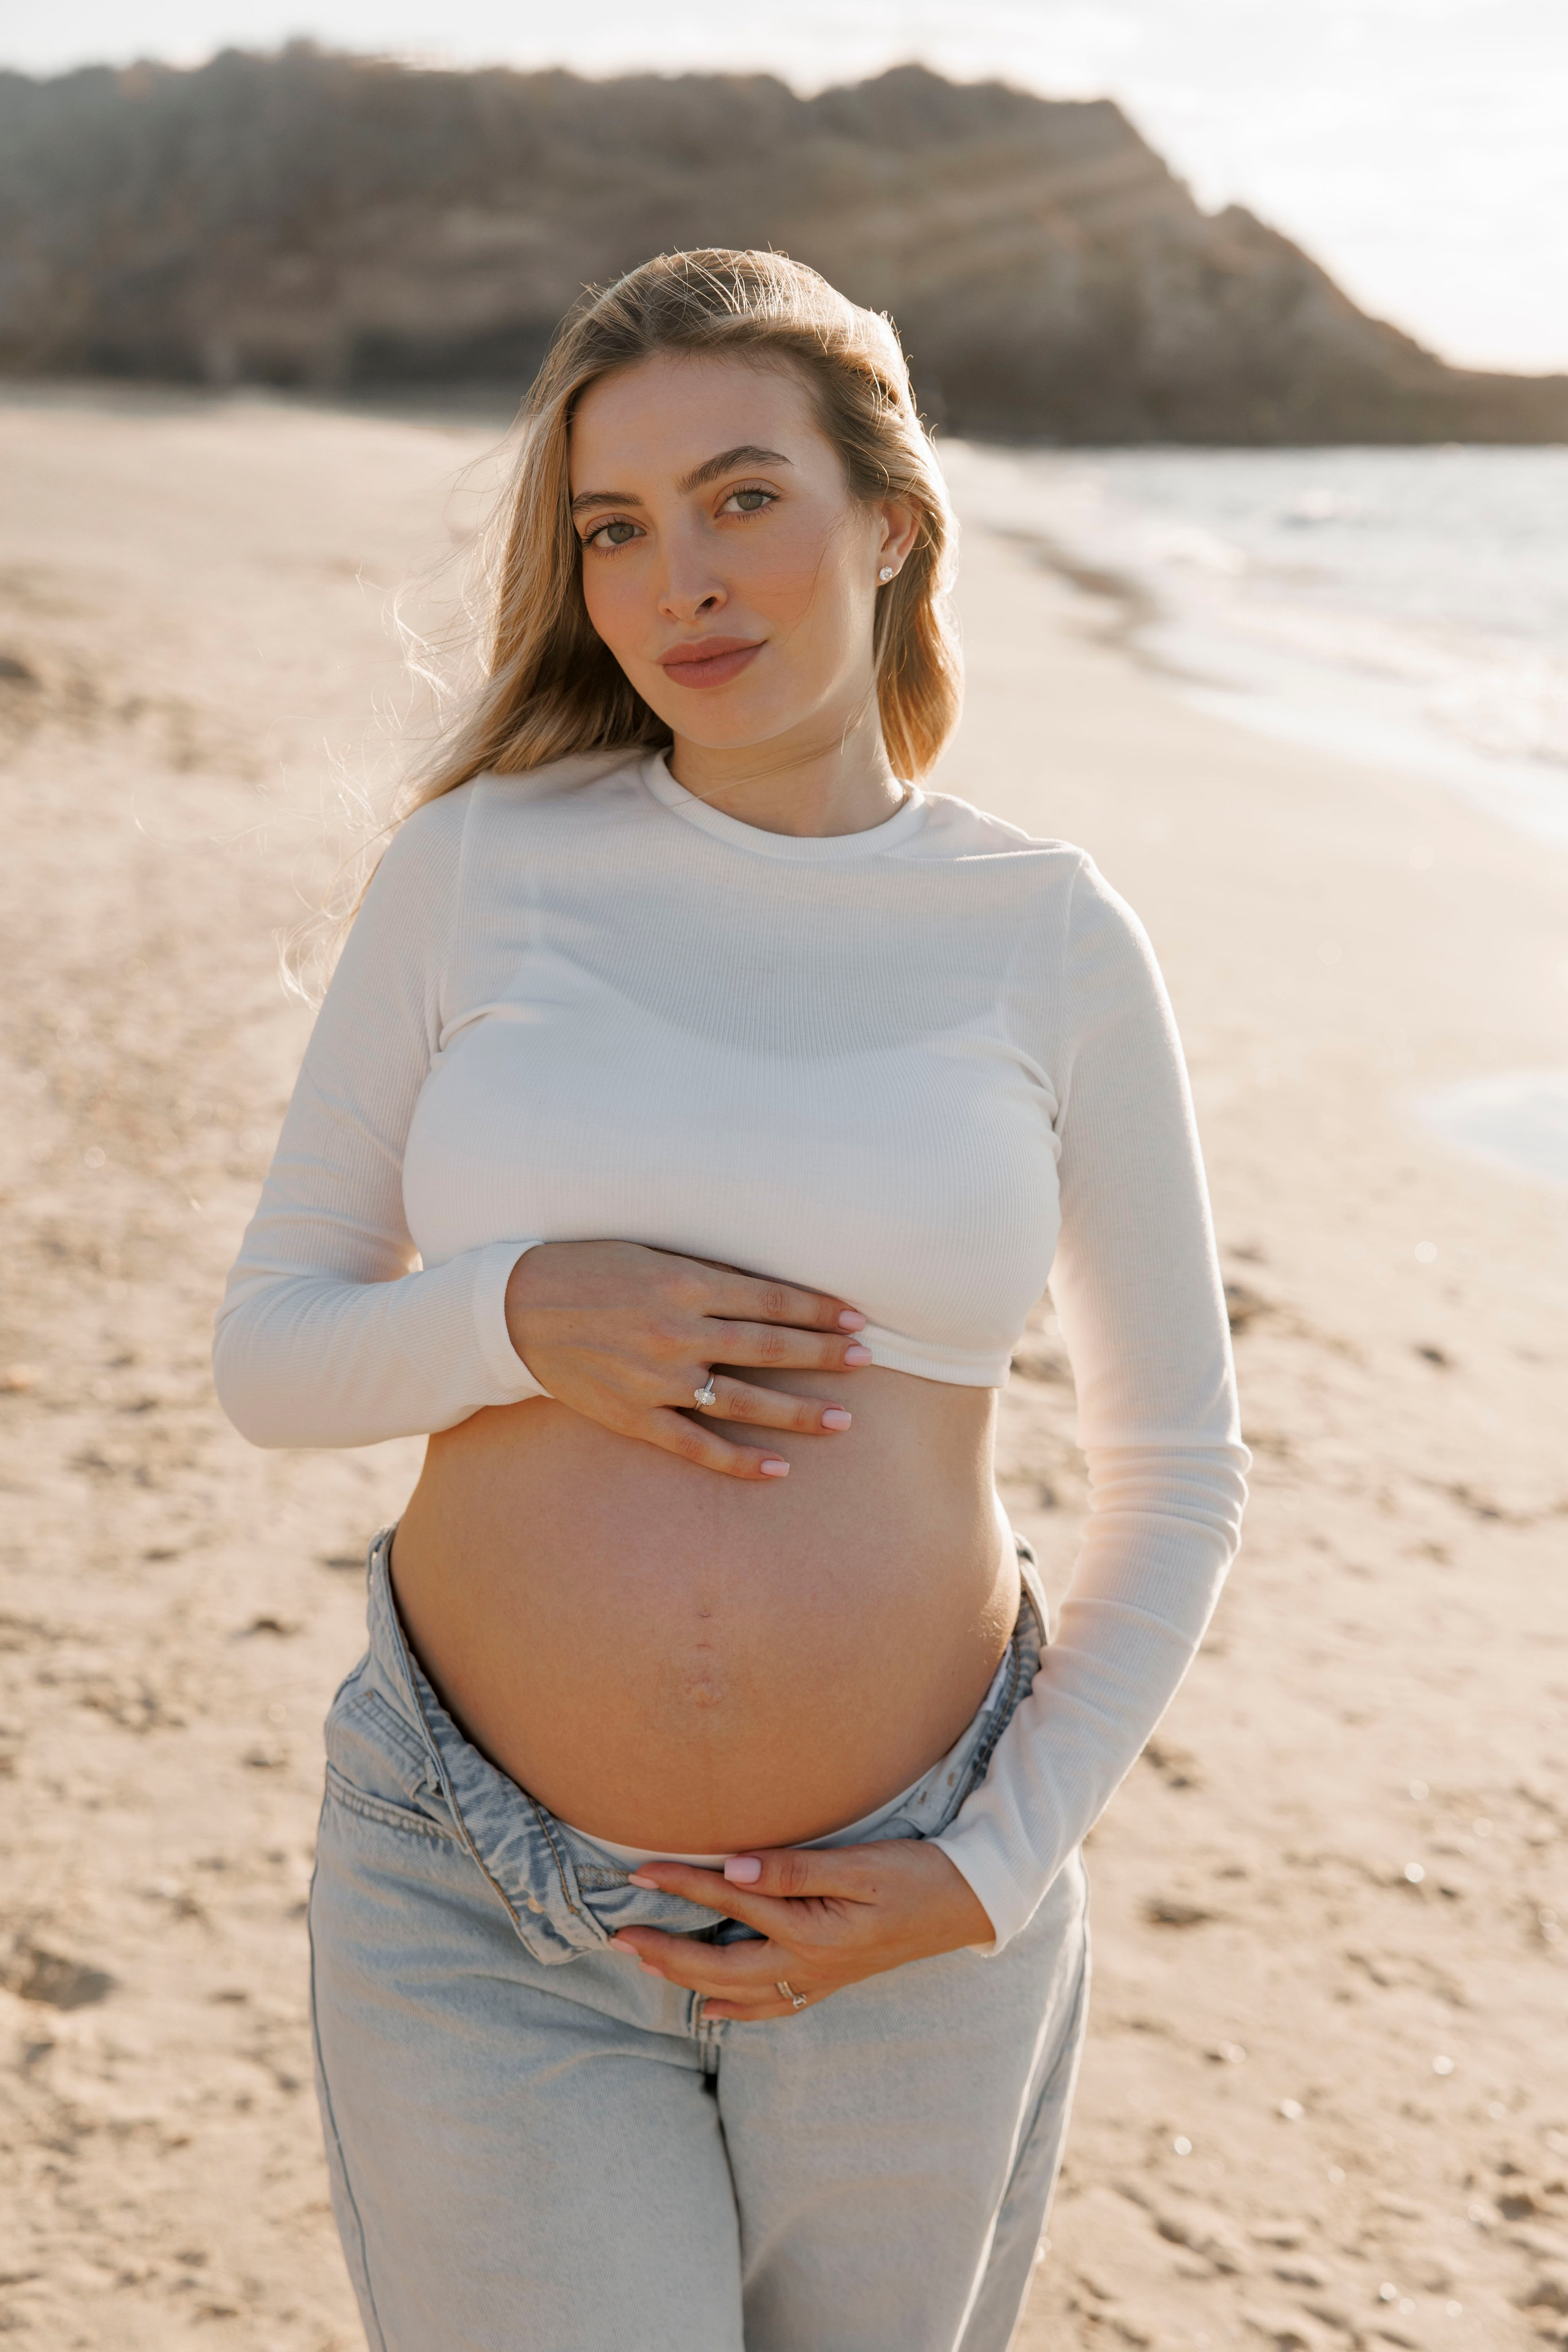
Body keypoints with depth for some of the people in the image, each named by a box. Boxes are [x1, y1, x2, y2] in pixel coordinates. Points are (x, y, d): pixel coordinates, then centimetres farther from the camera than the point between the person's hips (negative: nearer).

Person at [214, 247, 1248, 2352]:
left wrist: (999, 1871, -5)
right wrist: (521, 1314, -18)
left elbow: (1177, 1467, 4)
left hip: (900, 1939, 1)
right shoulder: (479, 864, -3)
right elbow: (270, 1352, 2)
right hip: (478, 1916, -1)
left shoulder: (1053, 941, -3)